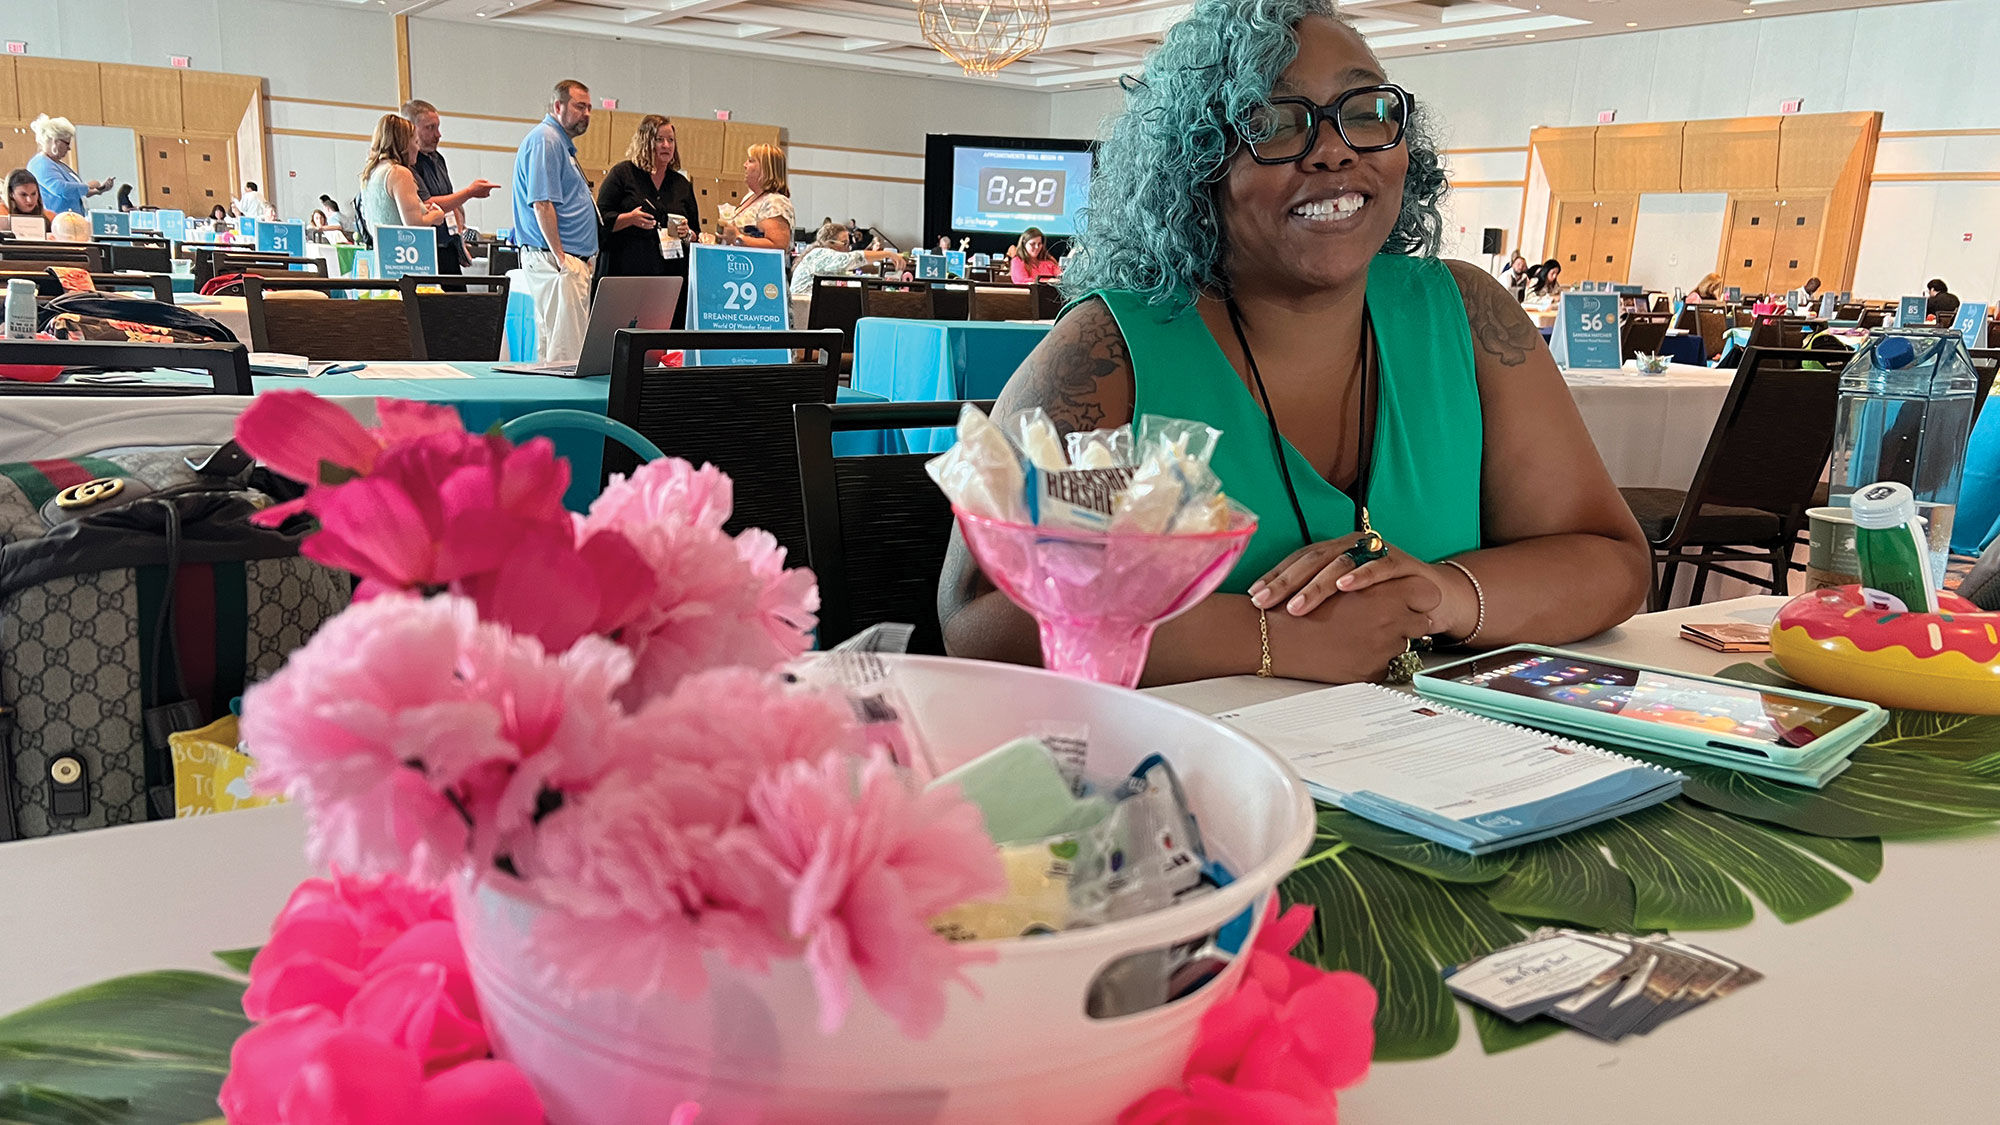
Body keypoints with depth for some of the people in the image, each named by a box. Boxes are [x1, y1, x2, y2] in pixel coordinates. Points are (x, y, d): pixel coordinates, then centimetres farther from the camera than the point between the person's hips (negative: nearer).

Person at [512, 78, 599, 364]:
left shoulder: (561, 142, 22)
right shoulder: (545, 140, -10)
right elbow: (542, 203, -18)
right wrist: (560, 256, -21)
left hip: (570, 260, 11)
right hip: (556, 258, -11)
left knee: (550, 348, 11)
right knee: (565, 352, -12)